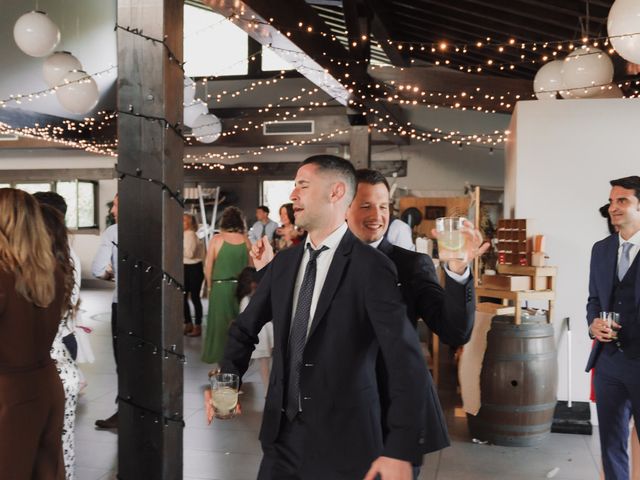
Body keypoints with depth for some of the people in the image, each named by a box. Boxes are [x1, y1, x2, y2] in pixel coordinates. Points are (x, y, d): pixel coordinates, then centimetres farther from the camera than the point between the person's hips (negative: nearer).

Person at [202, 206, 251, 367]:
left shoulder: (217, 239, -7)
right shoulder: (245, 240, -1)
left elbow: (208, 267, -6)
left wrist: (210, 286, 5)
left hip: (220, 286, -2)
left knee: (220, 323, 7)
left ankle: (221, 362, 10)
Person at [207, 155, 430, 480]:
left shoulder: (370, 267, -15)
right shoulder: (284, 262, 6)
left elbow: (406, 362, -20)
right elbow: (246, 328, 14)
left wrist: (401, 449, -24)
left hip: (342, 438, -5)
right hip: (282, 431, 5)